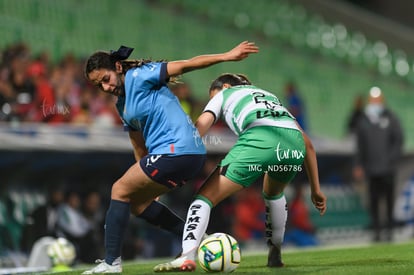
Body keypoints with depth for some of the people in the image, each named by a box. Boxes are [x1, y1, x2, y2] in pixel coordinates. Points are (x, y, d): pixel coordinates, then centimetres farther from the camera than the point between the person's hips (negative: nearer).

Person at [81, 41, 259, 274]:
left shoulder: (139, 76, -6)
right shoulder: (122, 105, 19)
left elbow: (185, 65, -12)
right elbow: (140, 148, 25)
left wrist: (227, 56, -19)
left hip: (176, 150, -10)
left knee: (120, 191, -3)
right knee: (135, 201, 18)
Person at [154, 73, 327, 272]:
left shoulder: (223, 94, 31)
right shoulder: (270, 96, 41)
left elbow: (198, 129, 12)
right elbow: (307, 144, 36)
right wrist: (315, 188, 36)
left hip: (258, 140, -5)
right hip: (294, 143, 5)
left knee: (205, 197, 2)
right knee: (273, 194, 37)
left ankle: (187, 256, -19)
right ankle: (275, 254, 31)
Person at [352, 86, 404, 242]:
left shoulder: (391, 119, 3)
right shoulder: (363, 122, 10)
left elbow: (399, 141, 4)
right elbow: (360, 146, 14)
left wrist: (391, 158, -8)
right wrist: (358, 166, 9)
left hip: (388, 169, -2)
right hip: (371, 169, 2)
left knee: (389, 199, 0)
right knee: (374, 200, -1)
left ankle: (389, 229, 7)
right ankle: (376, 230, 2)